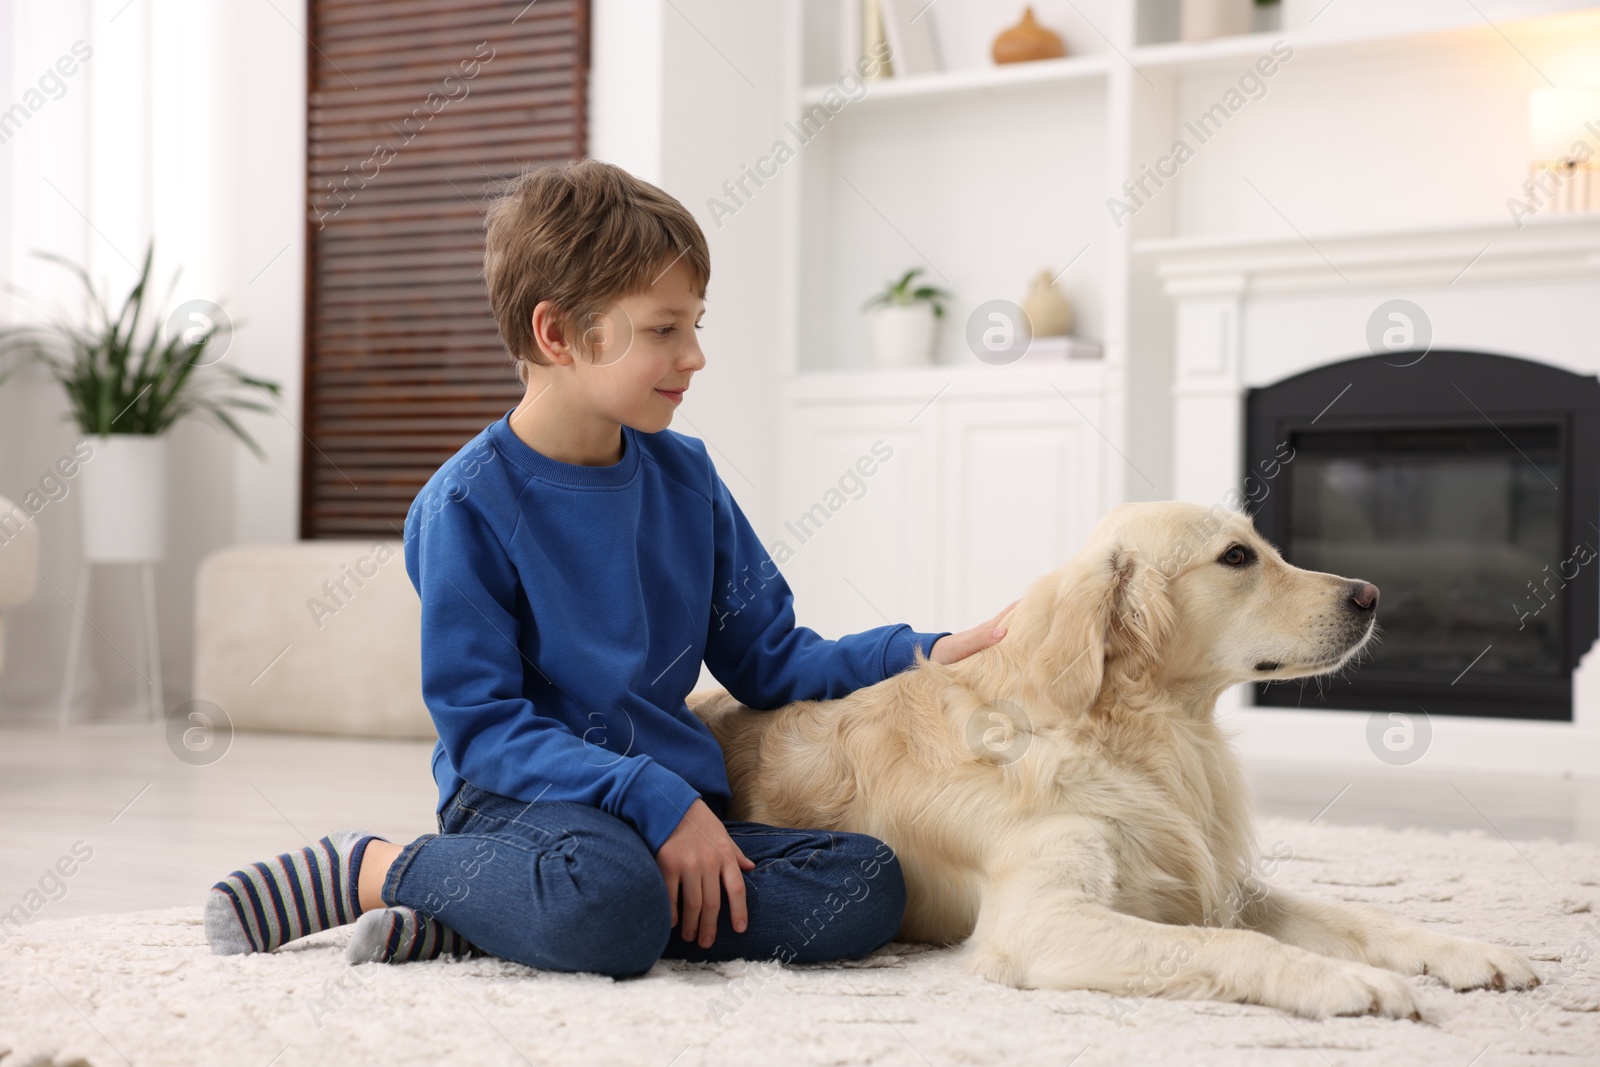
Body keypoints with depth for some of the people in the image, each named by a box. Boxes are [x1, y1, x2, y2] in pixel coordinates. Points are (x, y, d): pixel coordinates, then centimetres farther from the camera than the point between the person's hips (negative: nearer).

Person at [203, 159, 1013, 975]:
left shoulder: (685, 477, 10)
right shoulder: (467, 506, -8)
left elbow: (767, 659, 14)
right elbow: (482, 724, -11)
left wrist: (921, 656, -1)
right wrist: (656, 800, -20)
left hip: (676, 803, 7)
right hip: (523, 798, -7)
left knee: (867, 886, -20)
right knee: (609, 904, -41)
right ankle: (370, 870, -9)